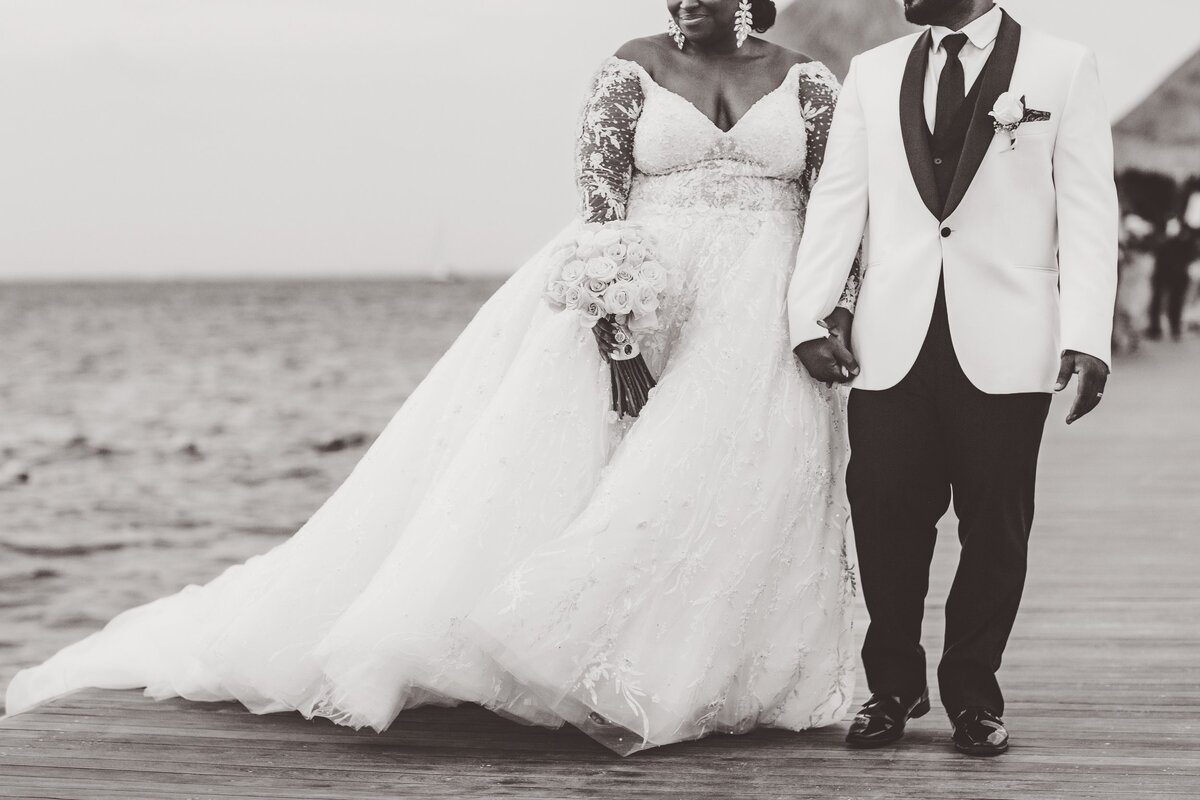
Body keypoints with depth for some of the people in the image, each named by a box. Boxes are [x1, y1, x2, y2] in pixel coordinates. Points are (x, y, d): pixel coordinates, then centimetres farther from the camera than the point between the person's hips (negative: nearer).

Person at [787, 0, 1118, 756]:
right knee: (885, 515, 1)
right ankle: (894, 685, 19)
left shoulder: (1064, 68, 2)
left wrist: (1087, 338, -12)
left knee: (994, 524, 4)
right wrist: (808, 317, -4)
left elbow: (1088, 211, -3)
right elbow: (837, 202, 7)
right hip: (893, 343, 2)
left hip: (1005, 347, -2)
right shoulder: (872, 73, 11)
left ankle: (974, 693, 20)